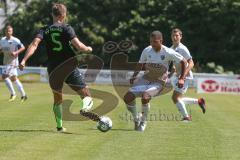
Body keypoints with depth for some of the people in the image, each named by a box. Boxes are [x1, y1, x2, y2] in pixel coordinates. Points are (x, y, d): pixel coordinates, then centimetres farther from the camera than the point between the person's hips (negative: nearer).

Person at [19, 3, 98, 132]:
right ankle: (85, 107, -29)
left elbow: (34, 44, -12)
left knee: (57, 100, 23)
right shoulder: (67, 28, -4)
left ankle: (59, 126, 17)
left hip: (53, 71, 3)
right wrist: (88, 49, 7)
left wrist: (24, 60, -18)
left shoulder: (44, 30, 5)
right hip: (70, 68, -3)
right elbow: (78, 46, -13)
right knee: (87, 96, 4)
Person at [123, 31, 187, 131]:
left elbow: (183, 62, -3)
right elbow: (140, 64, 12)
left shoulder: (168, 53, -14)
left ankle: (143, 121, -7)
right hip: (145, 79, 4)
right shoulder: (147, 51, -4)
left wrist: (181, 78, -10)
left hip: (158, 82, -4)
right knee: (127, 98, -14)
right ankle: (136, 118, 13)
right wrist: (134, 76, -4)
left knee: (145, 97, -33)